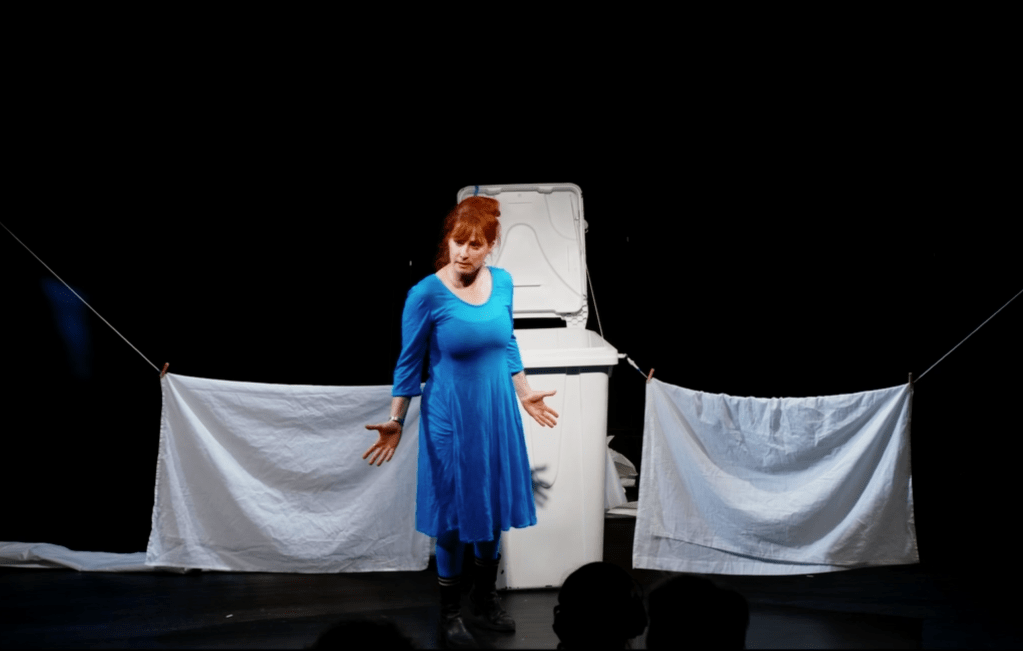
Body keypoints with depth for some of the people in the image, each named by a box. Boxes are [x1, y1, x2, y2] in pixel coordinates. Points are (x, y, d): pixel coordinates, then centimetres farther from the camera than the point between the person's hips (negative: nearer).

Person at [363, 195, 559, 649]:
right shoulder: (427, 294, -17)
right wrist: (395, 423, -7)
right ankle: (450, 615, 21)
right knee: (454, 515, 6)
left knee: (494, 508, 15)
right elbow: (409, 362, -8)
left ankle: (485, 600, 33)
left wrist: (525, 394, 16)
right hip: (451, 418, -5)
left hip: (497, 413, 5)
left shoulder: (502, 282, -3)